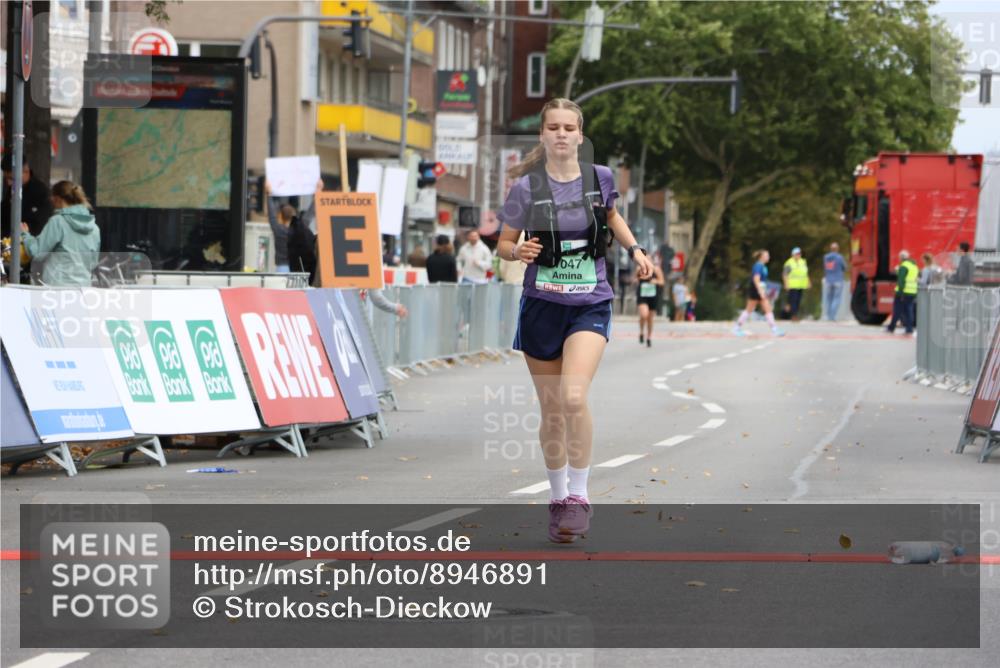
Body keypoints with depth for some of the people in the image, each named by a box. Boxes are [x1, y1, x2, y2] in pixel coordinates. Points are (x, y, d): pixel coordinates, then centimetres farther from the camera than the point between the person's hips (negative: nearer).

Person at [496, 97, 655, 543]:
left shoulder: (599, 178, 0)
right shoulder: (526, 186, -5)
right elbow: (503, 243, 3)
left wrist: (635, 249, 8)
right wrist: (518, 251, -19)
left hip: (590, 305, -1)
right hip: (541, 305, 1)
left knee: (573, 397, -22)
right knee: (551, 412, 6)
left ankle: (579, 495, -10)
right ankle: (558, 499, 24)